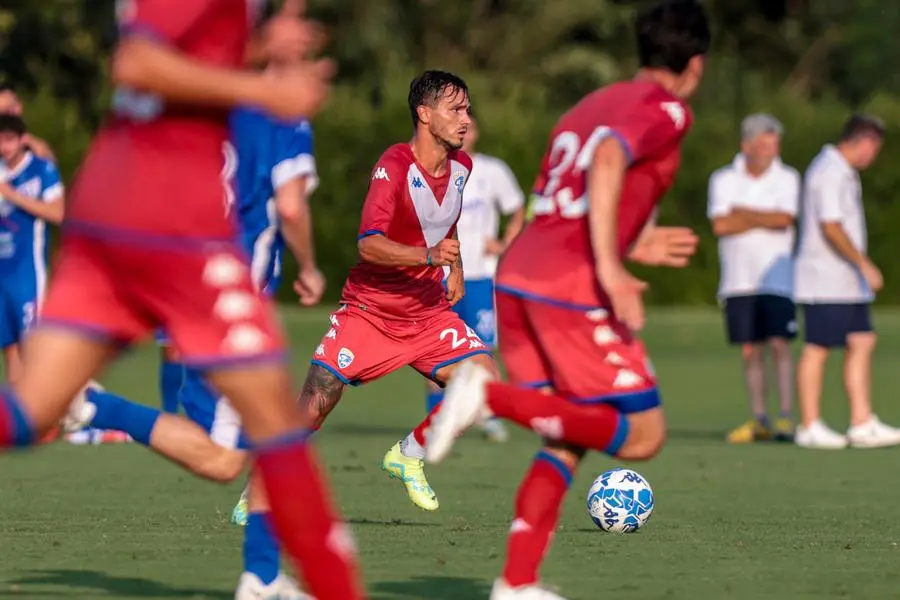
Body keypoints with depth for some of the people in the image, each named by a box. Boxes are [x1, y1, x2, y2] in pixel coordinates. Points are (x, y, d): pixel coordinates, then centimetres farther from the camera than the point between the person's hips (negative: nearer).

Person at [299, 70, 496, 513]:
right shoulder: (394, 166, -20)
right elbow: (369, 244, -30)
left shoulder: (461, 166, 3)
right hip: (368, 310, -6)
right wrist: (429, 255, -41)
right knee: (313, 409, -11)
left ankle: (408, 456, 10)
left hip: (428, 311, 6)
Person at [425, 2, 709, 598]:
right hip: (573, 288, -8)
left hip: (516, 279, 8)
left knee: (567, 443, 15)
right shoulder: (666, 109, 1)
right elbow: (608, 160, -20)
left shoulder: (590, 106, 26)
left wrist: (635, 245, 35)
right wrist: (610, 266, -26)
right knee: (643, 434, -2)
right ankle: (493, 395, -17)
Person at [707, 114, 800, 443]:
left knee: (779, 345, -9)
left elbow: (784, 219, -13)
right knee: (750, 351, 4)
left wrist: (742, 215, -6)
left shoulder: (786, 178, 3)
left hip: (776, 277, -2)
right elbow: (720, 226, -9)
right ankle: (759, 420, 9)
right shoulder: (724, 180, 5)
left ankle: (786, 417, -9)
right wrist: (764, 220, -7)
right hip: (738, 278, 2)